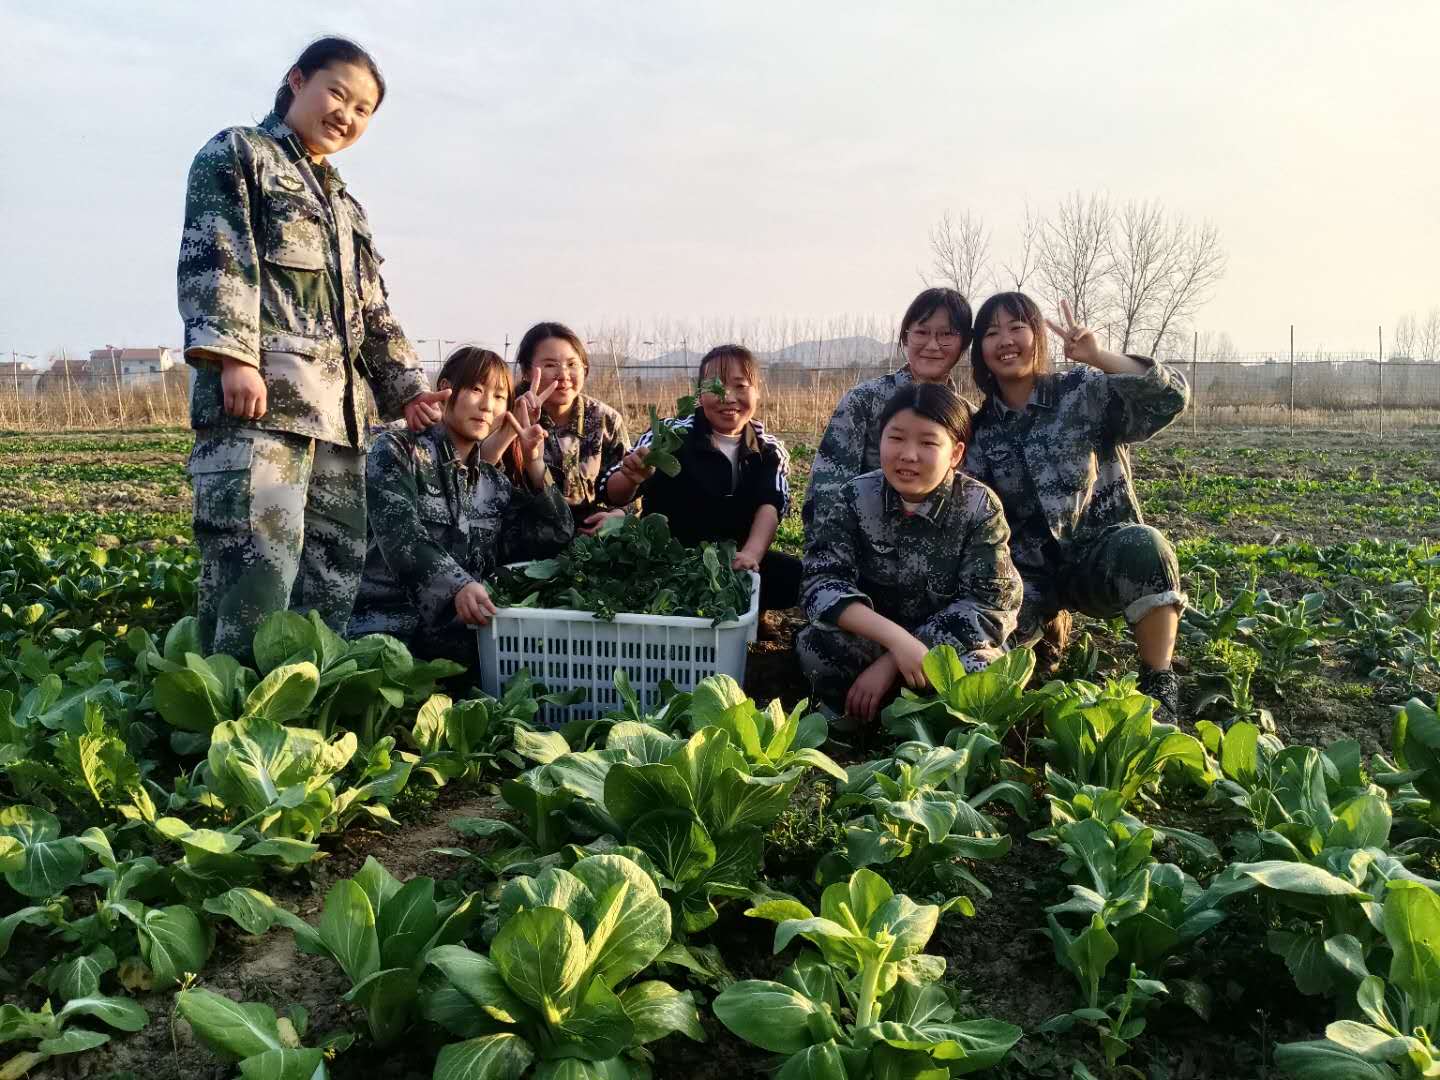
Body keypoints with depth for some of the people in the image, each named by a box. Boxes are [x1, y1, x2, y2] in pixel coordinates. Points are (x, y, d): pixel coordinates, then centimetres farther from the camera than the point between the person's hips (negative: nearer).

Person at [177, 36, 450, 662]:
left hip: (336, 407, 8)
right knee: (259, 562, -18)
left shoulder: (345, 203, 32)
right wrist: (234, 356, -19)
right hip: (259, 396, -8)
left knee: (336, 570, 4)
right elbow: (216, 259, -6)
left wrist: (406, 386, 18)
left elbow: (373, 310, 30)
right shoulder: (237, 153, 9)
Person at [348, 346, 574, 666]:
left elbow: (557, 540, 12)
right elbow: (401, 534, -13)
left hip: (459, 634, 5)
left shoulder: (496, 483, 19)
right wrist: (457, 585, -31)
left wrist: (535, 465, 3)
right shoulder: (397, 450, 4)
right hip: (388, 626, -4)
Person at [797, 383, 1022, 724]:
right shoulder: (851, 499, -10)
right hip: (869, 639, 0)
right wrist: (896, 638, -37)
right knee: (816, 648, -30)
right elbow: (822, 583, -18)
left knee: (978, 671, -33)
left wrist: (891, 662, -25)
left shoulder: (980, 507, -11)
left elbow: (990, 603, -16)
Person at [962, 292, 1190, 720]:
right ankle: (1050, 621, 14)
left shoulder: (1084, 392, -3)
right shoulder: (980, 430, 5)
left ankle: (1160, 686, -18)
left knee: (1145, 548, -37)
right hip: (1031, 572, 3)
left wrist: (1099, 357, -26)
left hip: (1101, 554, -3)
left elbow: (1172, 396, -18)